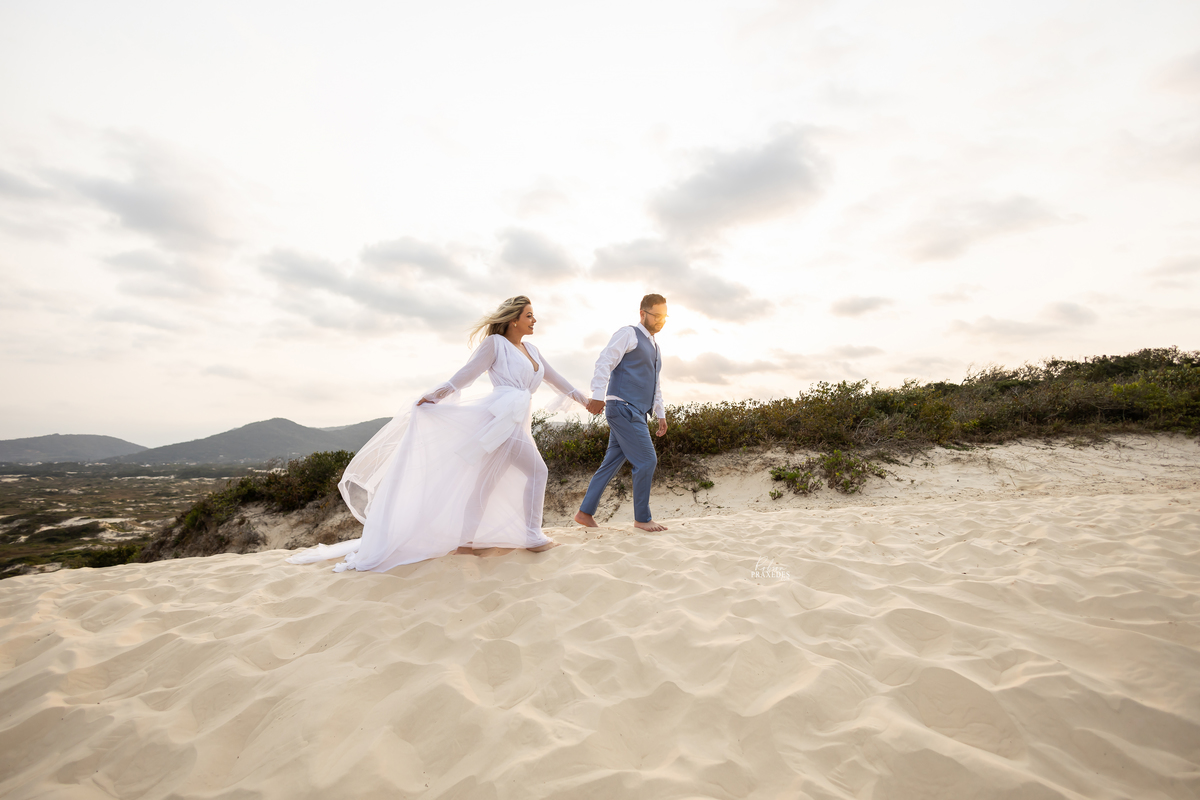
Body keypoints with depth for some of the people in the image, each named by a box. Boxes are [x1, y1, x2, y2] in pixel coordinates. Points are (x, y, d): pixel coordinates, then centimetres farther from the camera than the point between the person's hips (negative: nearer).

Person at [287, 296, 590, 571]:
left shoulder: (530, 349, 21)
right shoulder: (495, 343, -1)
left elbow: (553, 377, 27)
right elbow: (466, 374, -6)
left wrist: (583, 399, 30)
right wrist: (437, 394, -17)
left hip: (517, 423, 8)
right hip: (502, 416, -8)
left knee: (486, 483, 10)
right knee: (536, 470, -10)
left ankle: (465, 538, 17)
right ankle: (533, 537, -3)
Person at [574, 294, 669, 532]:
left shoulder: (654, 347, 24)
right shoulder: (628, 334, -2)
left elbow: (655, 385, 28)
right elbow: (604, 363, -13)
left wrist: (661, 414, 22)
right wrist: (598, 395, -24)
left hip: (636, 413, 9)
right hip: (622, 408, -9)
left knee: (612, 464, 9)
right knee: (647, 460, -9)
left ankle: (585, 512, 16)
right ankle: (642, 518, 4)